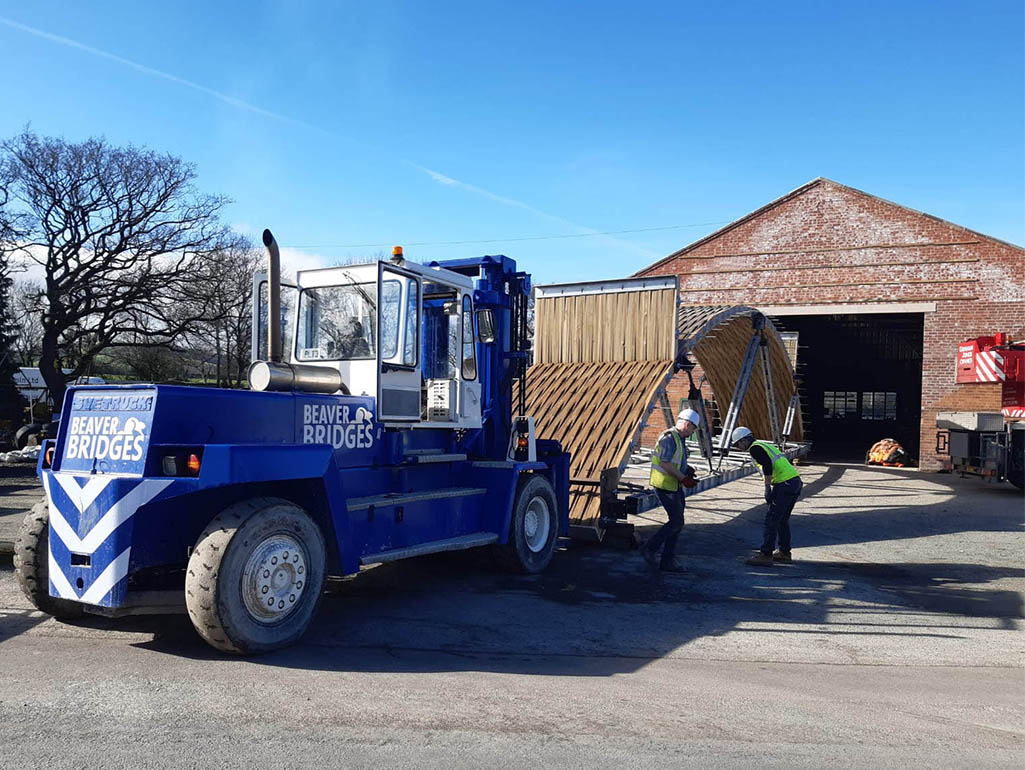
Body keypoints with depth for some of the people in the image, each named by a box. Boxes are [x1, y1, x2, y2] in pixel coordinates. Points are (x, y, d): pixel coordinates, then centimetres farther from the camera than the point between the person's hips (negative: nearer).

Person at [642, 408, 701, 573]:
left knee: (677, 523, 10)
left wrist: (687, 469, 7)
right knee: (676, 522, -7)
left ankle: (668, 561, 14)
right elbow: (665, 463, -23)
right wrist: (683, 478, -19)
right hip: (665, 485, -10)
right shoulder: (669, 438, -17)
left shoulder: (678, 439, 14)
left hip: (674, 485, 10)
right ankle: (649, 548, 5)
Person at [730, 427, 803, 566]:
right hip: (796, 481, 10)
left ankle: (766, 554, -4)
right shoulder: (763, 445, 24)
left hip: (784, 484, -10)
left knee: (771, 519, -5)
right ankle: (784, 553, 24)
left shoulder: (755, 448, -5)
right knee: (783, 520, 18)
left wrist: (767, 489, -16)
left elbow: (767, 467, -18)